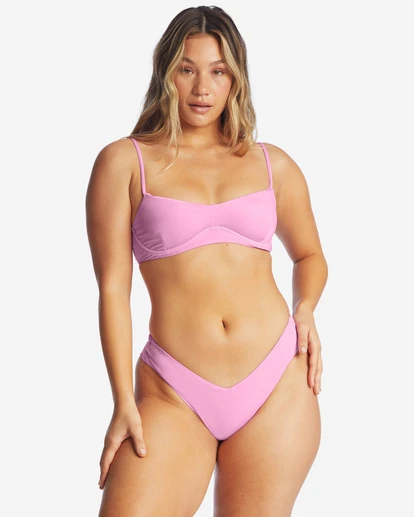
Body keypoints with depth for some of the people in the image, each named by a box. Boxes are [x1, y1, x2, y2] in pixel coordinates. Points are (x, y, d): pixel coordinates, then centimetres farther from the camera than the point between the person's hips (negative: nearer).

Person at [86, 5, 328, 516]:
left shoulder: (273, 164, 12)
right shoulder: (124, 162, 3)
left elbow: (309, 255, 26)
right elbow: (112, 287, -1)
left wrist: (306, 308, 5)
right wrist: (124, 403, -6)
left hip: (277, 385, 3)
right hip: (173, 396, -2)